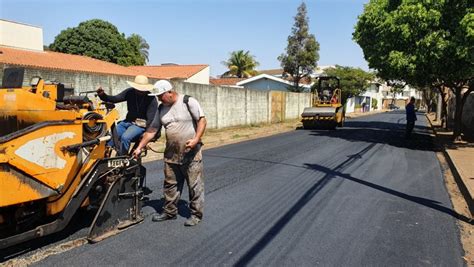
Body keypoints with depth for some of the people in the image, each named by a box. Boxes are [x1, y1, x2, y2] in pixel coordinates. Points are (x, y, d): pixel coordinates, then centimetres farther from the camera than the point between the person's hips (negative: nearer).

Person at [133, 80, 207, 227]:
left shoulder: (189, 102, -10)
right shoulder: (161, 109, 9)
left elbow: (202, 120, -11)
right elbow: (152, 129, 11)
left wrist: (196, 139, -23)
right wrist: (140, 147, 9)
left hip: (191, 154, -6)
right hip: (171, 155, 6)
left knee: (195, 185, 2)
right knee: (170, 185, 14)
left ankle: (196, 214, 14)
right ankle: (169, 212, 29)